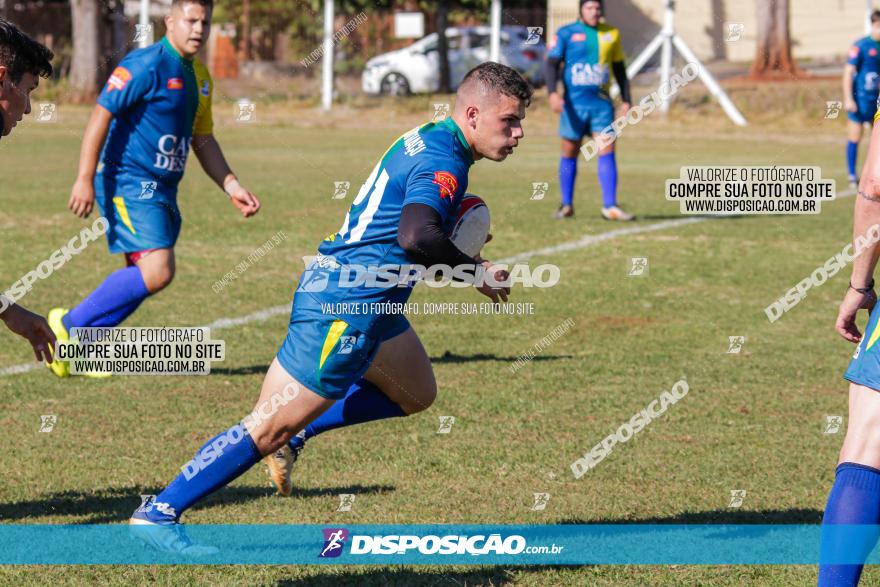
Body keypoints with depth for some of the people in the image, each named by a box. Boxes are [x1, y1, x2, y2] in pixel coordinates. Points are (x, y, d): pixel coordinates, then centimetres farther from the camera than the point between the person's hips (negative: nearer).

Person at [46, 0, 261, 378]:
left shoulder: (200, 78, 15)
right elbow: (101, 115, -15)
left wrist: (233, 188, 18)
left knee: (141, 279, 8)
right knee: (157, 271, -20)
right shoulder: (147, 65, -13)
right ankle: (68, 326, -10)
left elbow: (203, 141, 24)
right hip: (130, 185, -9)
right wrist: (85, 180, -20)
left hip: (161, 190, 9)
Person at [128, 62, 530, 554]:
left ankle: (296, 432, 21)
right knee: (269, 430, -7)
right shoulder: (443, 162, -19)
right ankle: (158, 514, -2)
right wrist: (474, 272, -21)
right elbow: (415, 236, -35)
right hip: (345, 306, -10)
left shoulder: (429, 140, 11)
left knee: (417, 393, 24)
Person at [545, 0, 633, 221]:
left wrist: (626, 100, 14)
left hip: (602, 103, 2)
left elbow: (619, 69, 18)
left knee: (607, 151, -9)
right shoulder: (566, 34, 1)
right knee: (570, 153, 5)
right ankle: (567, 205, 18)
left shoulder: (612, 34, 10)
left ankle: (610, 207, -11)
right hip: (574, 104, -2)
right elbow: (552, 64, -4)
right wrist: (553, 93, -19)